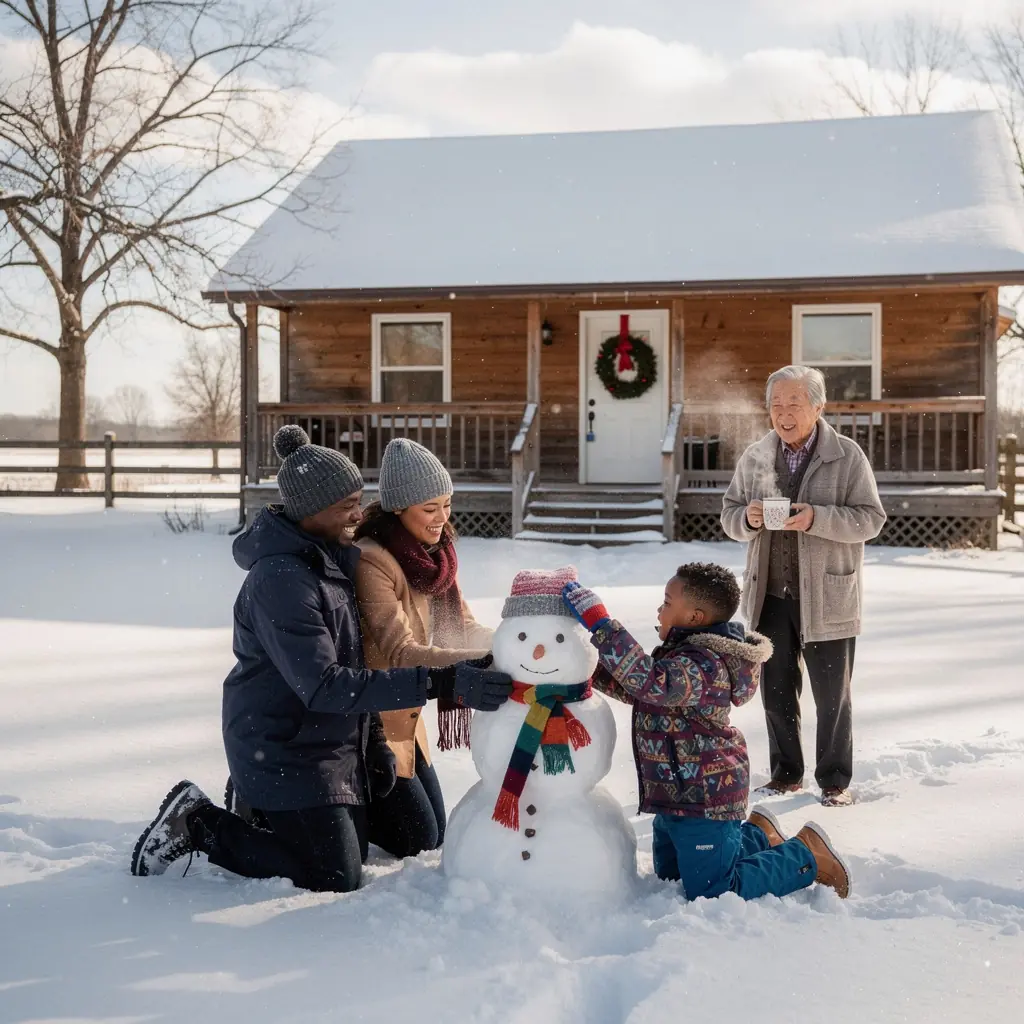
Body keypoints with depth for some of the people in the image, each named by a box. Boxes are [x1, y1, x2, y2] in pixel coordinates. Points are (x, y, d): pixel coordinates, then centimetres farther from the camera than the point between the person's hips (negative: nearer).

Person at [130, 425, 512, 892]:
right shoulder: (279, 579, -27)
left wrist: (375, 743, 8)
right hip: (284, 751, -9)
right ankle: (198, 824, 5)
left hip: (333, 743, 9)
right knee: (336, 879, -4)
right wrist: (439, 683, -37)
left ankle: (259, 804, 29)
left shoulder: (335, 555, 4)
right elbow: (323, 686, -33)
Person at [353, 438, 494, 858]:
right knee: (416, 841, -2)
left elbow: (461, 629, 0)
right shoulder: (371, 561, -27)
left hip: (404, 719, 8)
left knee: (435, 836, 16)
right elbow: (400, 655, -33)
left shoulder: (436, 551, 0)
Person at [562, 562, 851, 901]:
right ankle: (758, 836, 35)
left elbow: (651, 683, -44)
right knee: (670, 875, 27)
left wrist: (599, 623, -44)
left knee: (711, 894, -2)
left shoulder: (702, 664, -28)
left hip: (704, 800, -11)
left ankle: (806, 858, 11)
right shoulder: (690, 652, 7)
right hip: (677, 795, 11)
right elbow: (638, 691, 17)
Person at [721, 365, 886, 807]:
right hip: (771, 596, 4)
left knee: (832, 695, 6)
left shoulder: (847, 455, -6)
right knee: (776, 690, 13)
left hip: (827, 597, -4)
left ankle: (835, 780, 21)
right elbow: (728, 514, 12)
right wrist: (748, 518, -12)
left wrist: (817, 518, -24)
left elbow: (871, 518, -9)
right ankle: (786, 773, 29)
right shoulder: (754, 457, 6)